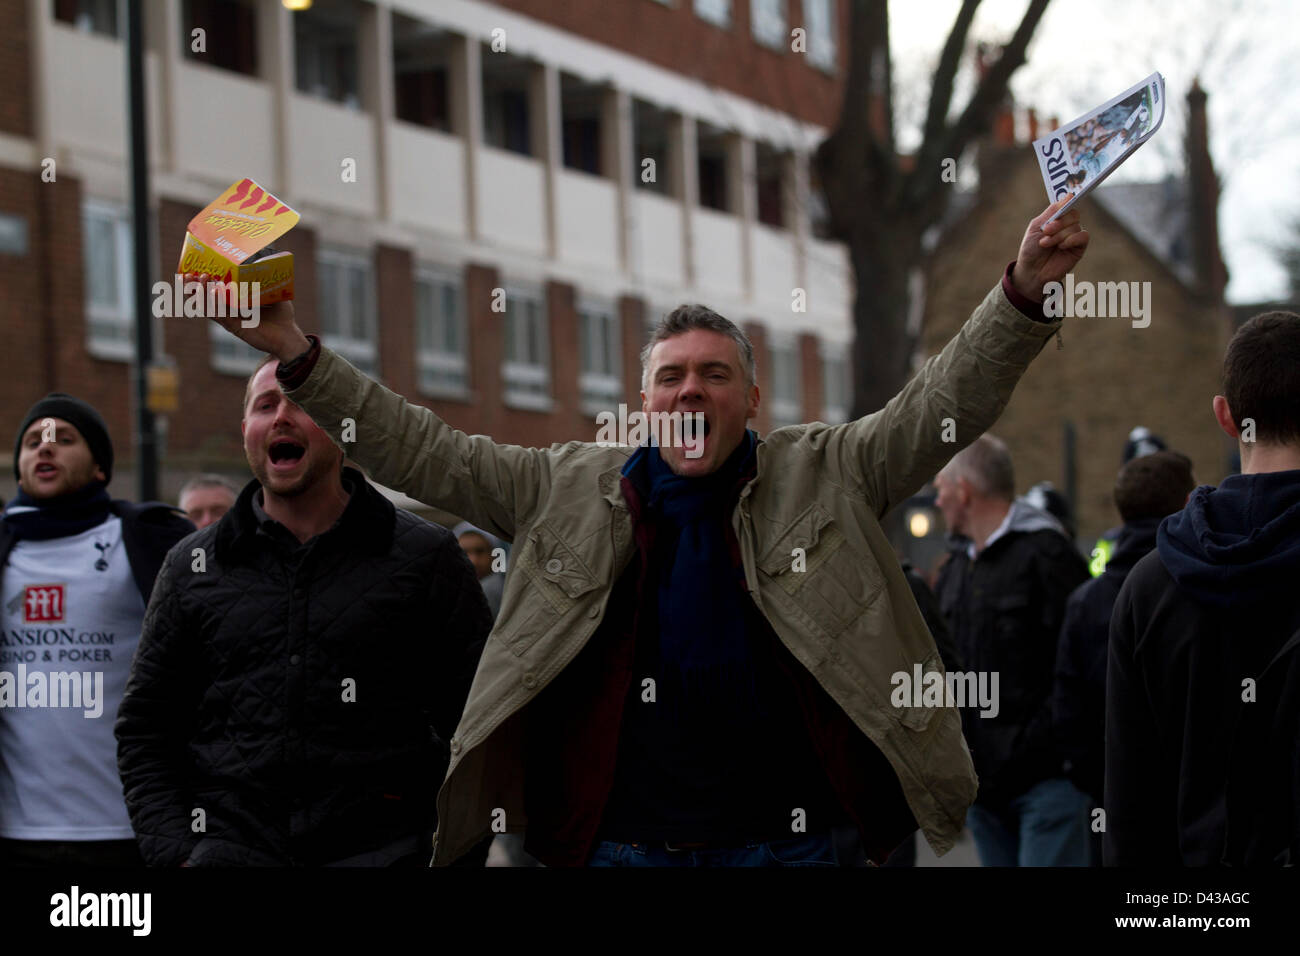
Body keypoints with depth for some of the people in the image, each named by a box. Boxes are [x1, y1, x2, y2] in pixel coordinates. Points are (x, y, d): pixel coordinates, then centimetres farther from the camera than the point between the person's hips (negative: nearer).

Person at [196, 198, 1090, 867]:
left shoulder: (824, 474, 4)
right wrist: (297, 354, 4)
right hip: (618, 844, 1)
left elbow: (944, 402, -2)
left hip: (784, 840, -1)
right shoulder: (567, 488, 8)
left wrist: (1023, 294, -17)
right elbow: (422, 450, 9)